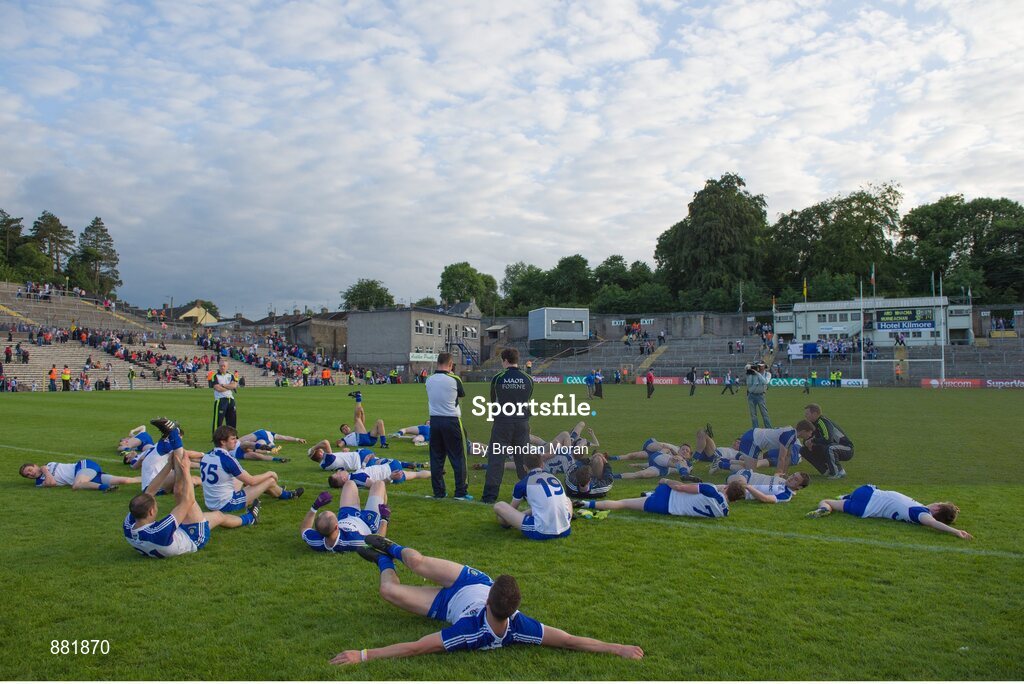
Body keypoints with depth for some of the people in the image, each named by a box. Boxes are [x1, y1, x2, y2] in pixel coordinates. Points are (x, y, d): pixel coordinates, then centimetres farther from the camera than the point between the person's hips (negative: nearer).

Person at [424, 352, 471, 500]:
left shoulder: (429, 380, 2)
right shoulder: (454, 379, -10)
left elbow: (429, 399, 12)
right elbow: (462, 394, 7)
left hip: (434, 421, 4)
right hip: (452, 420, -4)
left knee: (436, 458, 10)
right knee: (458, 458, 3)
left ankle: (438, 492, 14)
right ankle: (461, 492, 5)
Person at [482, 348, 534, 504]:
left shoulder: (497, 379, -5)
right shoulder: (528, 380, 2)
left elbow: (493, 401, 8)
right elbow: (528, 402, 11)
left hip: (502, 423, -2)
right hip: (522, 423, 2)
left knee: (496, 458, 2)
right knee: (524, 458, 11)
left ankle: (490, 495, 1)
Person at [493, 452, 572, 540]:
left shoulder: (522, 484, 3)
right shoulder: (555, 478, 17)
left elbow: (513, 508, 21)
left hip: (541, 533, -5)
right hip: (564, 531, 5)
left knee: (498, 506, 6)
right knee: (567, 500, 35)